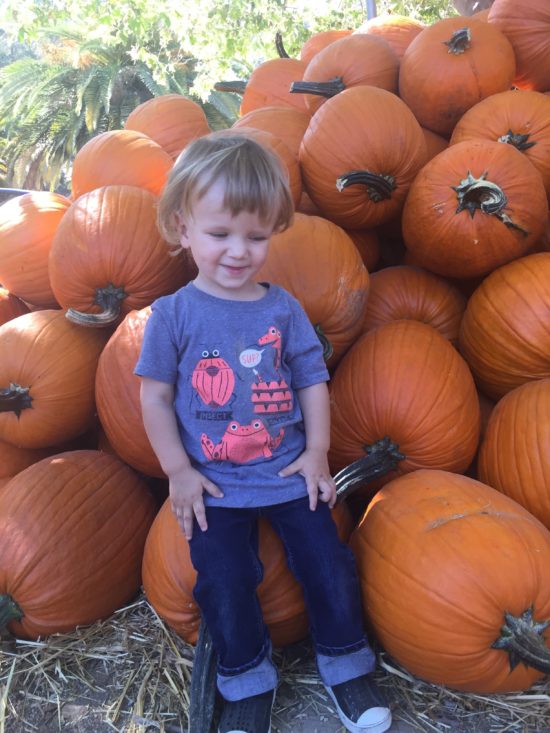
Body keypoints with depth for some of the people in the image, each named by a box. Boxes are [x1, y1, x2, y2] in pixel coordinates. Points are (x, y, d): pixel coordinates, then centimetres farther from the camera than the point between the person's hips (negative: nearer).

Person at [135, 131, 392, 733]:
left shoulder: (283, 309, 1)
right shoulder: (173, 314, -4)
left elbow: (312, 382, 6)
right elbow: (155, 395, -2)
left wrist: (317, 453, -2)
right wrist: (178, 470, -6)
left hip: (289, 472, 2)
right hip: (212, 482, -1)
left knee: (328, 563, -1)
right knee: (223, 581, -7)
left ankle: (345, 662, 27)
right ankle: (246, 678, 23)